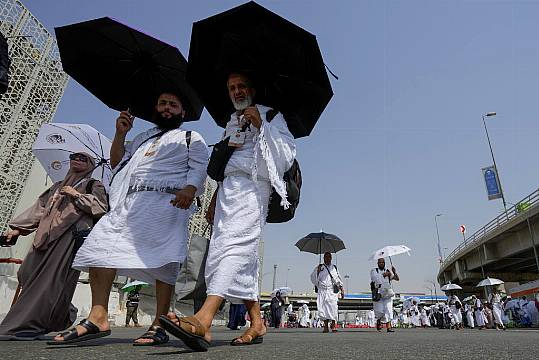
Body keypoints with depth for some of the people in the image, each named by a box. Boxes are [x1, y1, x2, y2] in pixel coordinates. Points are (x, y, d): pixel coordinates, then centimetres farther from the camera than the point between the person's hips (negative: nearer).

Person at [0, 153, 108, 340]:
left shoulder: (93, 185, 12)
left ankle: (28, 325, -8)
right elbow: (39, 208, 27)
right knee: (28, 273, -1)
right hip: (46, 235, 7)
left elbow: (101, 206, -4)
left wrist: (76, 195, -8)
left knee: (51, 278, -14)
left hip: (72, 235, -6)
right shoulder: (58, 186, 30)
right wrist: (17, 228, 19)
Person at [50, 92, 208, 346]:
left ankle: (159, 325, -8)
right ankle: (98, 318, -7)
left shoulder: (191, 138, 16)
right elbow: (117, 163, 30)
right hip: (130, 203, 6)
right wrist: (120, 133, 16)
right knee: (102, 247, -10)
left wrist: (189, 190, -20)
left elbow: (199, 168, 1)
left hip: (166, 203, -5)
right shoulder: (142, 138, 33)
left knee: (163, 260, -13)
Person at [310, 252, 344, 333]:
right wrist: (317, 271, -9)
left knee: (333, 307, -12)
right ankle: (326, 325, 4)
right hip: (322, 291, -1)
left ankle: (333, 325, -4)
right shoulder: (319, 267, 10)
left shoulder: (334, 267, 17)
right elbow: (313, 279, 5)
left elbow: (338, 279, 23)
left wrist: (342, 289, 16)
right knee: (323, 308, -6)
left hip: (332, 291, 1)